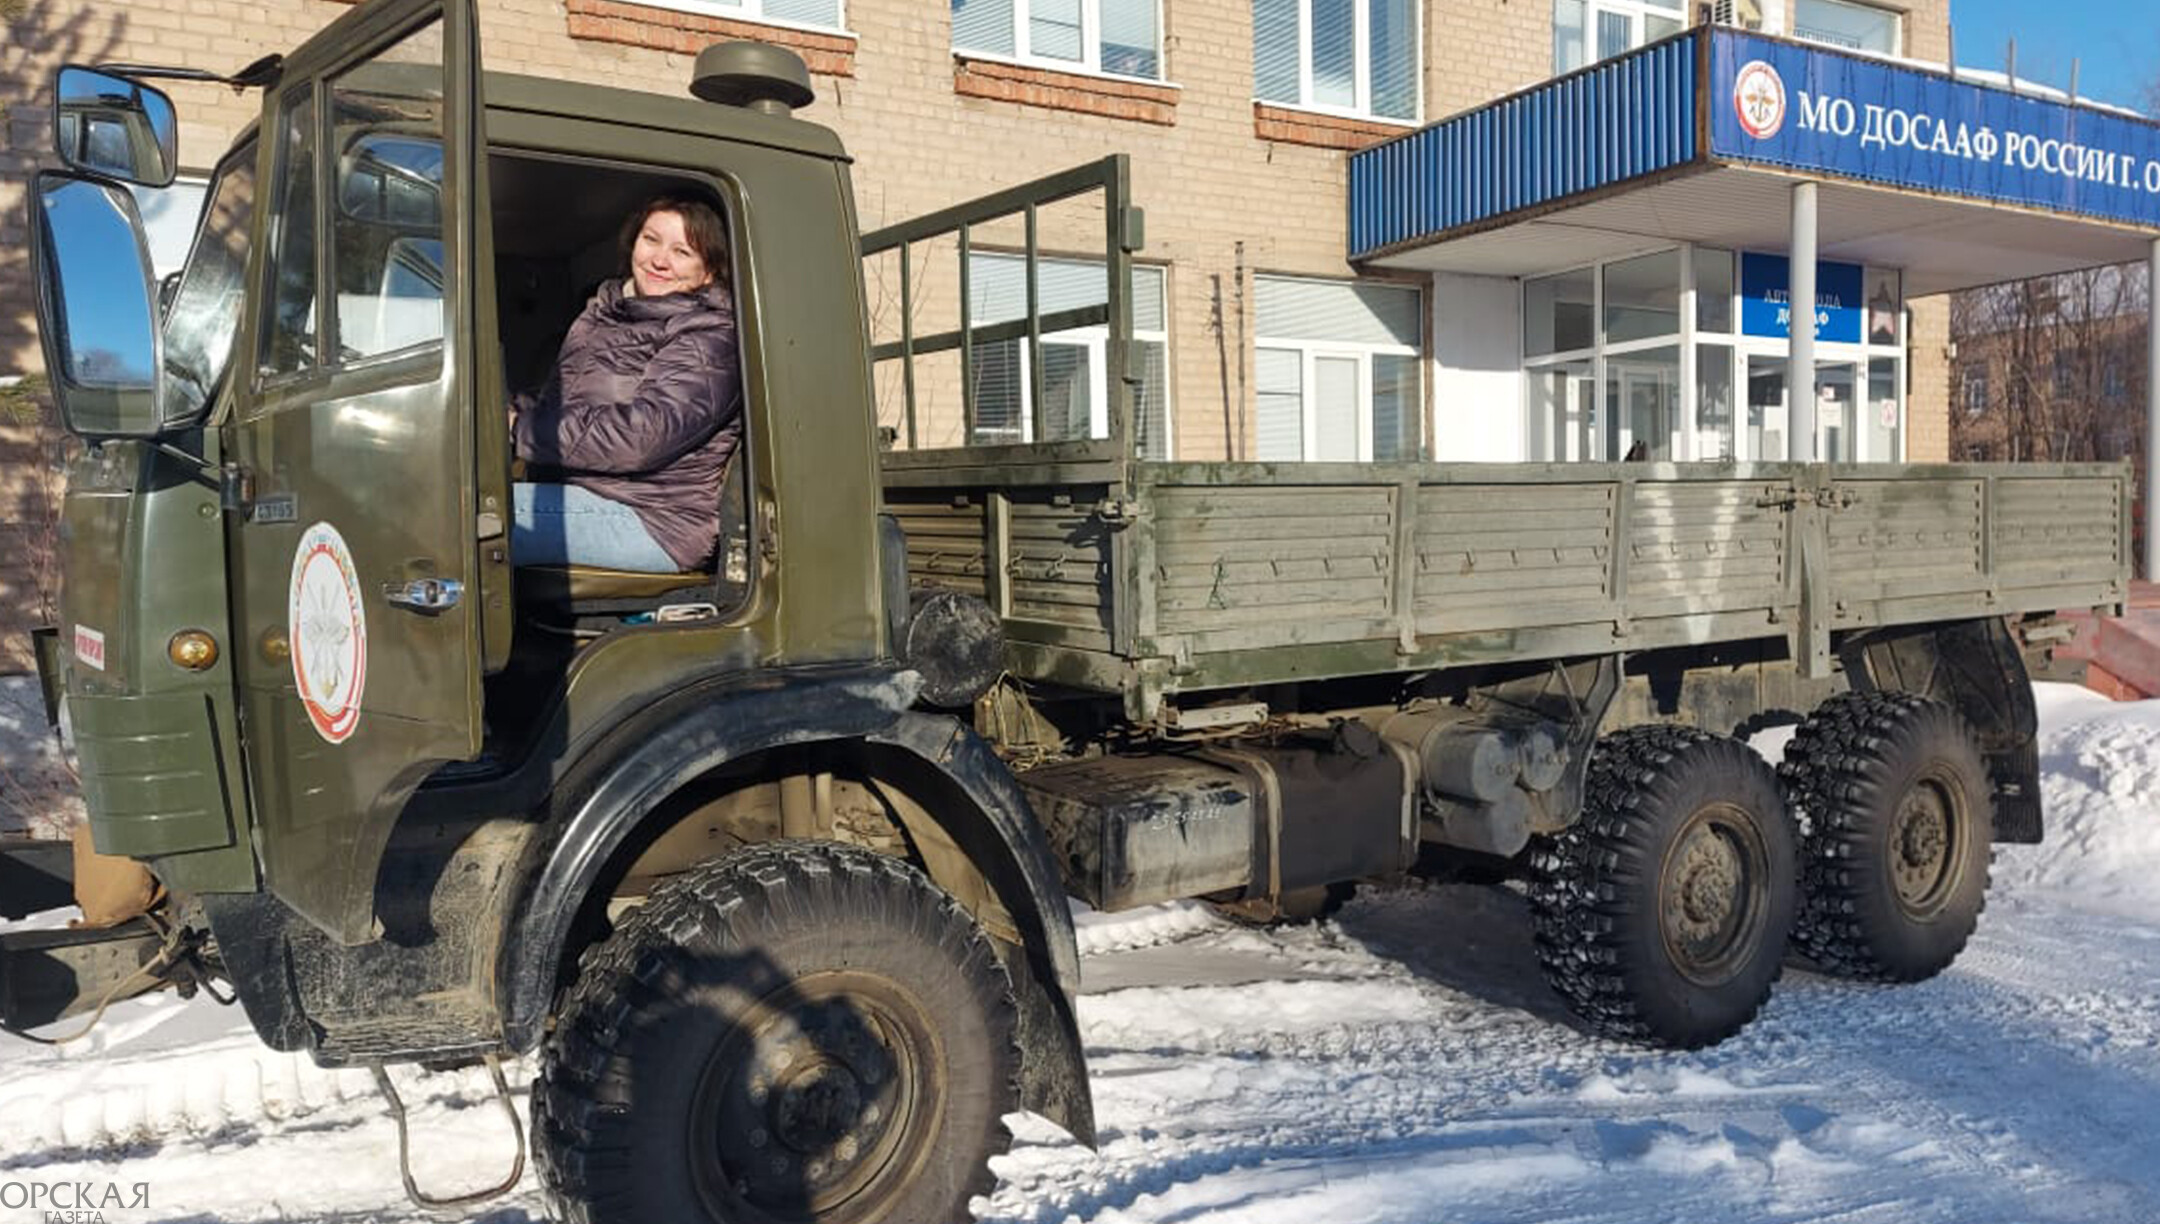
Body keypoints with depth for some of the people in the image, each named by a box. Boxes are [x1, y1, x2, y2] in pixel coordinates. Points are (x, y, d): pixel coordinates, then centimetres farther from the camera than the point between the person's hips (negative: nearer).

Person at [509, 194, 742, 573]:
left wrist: (520, 429, -16)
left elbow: (641, 437, -20)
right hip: (577, 492, 8)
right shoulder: (604, 312, 18)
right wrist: (510, 411, -3)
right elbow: (554, 402, 20)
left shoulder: (710, 343, -8)